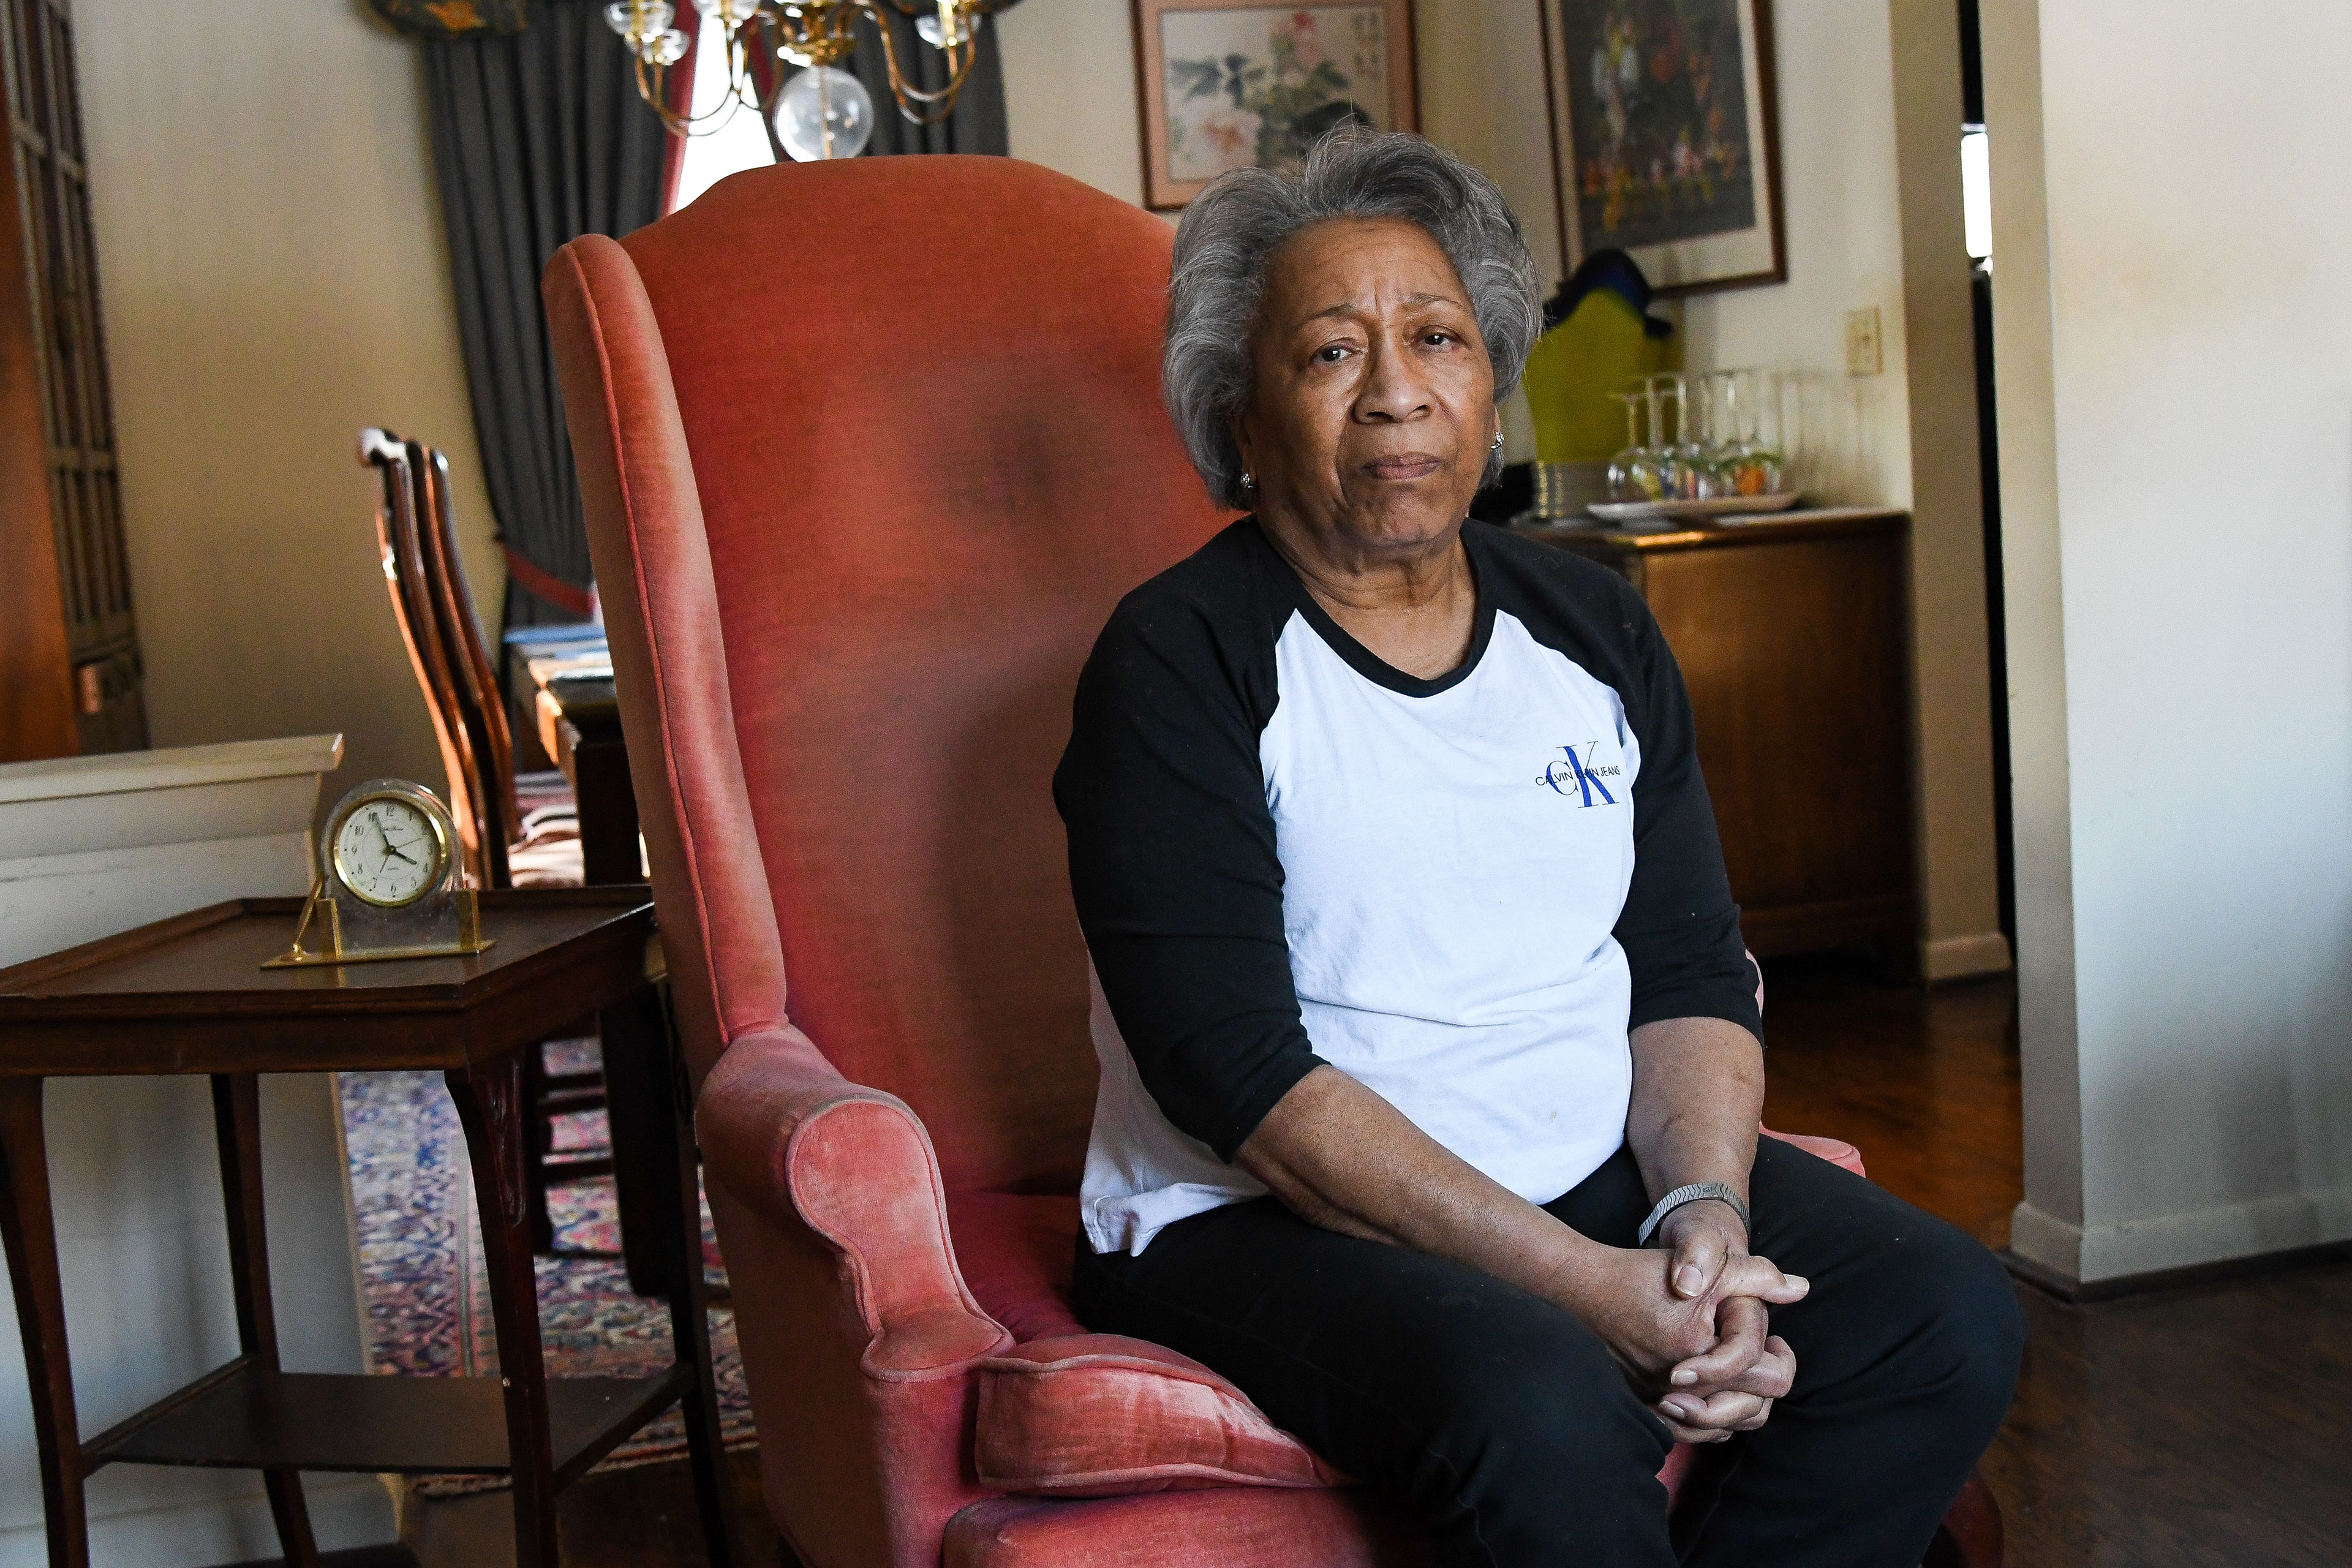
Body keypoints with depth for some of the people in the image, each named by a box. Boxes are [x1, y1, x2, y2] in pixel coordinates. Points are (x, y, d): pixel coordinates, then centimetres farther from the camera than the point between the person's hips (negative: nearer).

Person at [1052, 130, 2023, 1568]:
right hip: (1264, 1223, -5)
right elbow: (1238, 1070, -18)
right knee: (1545, 1407, -33)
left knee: (1949, 1315, -15)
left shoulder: (1596, 630, 10)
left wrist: (1704, 1214, -15)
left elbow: (1693, 977, 7)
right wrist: (1587, 1285, -24)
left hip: (1601, 1182, 6)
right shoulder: (1180, 664, -9)